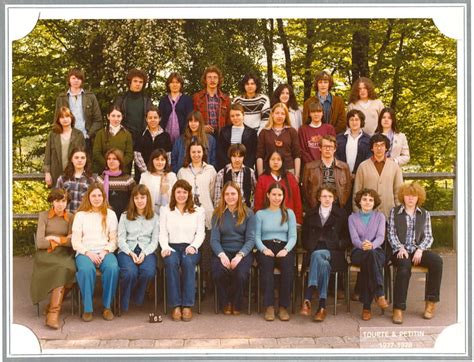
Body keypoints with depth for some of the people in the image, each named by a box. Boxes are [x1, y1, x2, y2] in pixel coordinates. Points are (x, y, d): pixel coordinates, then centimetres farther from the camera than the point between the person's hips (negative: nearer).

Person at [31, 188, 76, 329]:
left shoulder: (70, 218, 13)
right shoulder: (43, 216, 7)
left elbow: (72, 242, 3)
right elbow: (40, 243, -4)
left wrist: (55, 238, -2)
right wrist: (63, 240, -2)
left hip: (64, 254, 2)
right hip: (46, 255, -2)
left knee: (64, 269, -33)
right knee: (64, 268, -34)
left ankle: (53, 311, -26)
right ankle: (55, 308, -29)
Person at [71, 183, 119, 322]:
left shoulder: (110, 214, 14)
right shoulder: (80, 215, 11)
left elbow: (114, 239, 10)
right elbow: (75, 240, 5)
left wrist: (105, 252, -9)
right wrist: (88, 253, -11)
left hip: (104, 252, 1)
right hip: (85, 252, -1)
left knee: (113, 268, -33)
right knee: (86, 269, -36)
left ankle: (107, 306, -18)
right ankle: (88, 309, -23)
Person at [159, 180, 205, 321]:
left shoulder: (198, 211, 16)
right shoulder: (165, 210, 17)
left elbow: (200, 233, 7)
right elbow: (163, 233, 8)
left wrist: (193, 246, -12)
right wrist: (165, 247, -11)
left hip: (190, 247, 0)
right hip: (172, 247, 0)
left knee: (188, 262, -35)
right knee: (171, 262, -34)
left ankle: (187, 306, -33)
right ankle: (175, 306, -32)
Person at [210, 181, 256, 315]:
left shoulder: (248, 214, 7)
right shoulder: (218, 214, 10)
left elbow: (250, 239, -1)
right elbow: (214, 239, 2)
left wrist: (240, 255, -18)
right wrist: (222, 255, -17)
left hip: (243, 251, -1)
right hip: (222, 252, 1)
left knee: (240, 273, -32)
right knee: (219, 272, -32)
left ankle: (236, 305, -2)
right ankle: (225, 304, -2)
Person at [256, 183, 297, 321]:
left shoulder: (289, 213, 18)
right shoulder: (260, 214, 17)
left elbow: (292, 236, 8)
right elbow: (256, 236, 6)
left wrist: (286, 250, -12)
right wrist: (264, 249, -14)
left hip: (283, 247, 1)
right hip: (266, 247, 0)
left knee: (288, 265, -33)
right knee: (266, 264, -35)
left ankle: (283, 307, -27)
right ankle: (269, 306, -32)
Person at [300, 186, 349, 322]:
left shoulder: (341, 214, 16)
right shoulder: (310, 214, 21)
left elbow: (346, 238, 11)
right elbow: (304, 236, 18)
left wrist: (337, 246, -6)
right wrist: (310, 248, -2)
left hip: (333, 252, -1)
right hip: (314, 251, 1)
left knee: (317, 256, -38)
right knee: (323, 263, -36)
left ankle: (307, 300, -45)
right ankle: (322, 307, -42)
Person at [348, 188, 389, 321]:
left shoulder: (379, 216, 12)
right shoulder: (353, 217, 12)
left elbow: (381, 237, -4)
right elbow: (354, 238, -3)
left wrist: (372, 245, -29)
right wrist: (362, 245, -29)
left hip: (376, 251, 1)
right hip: (358, 252, -1)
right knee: (370, 254, -39)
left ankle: (367, 306, -42)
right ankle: (379, 294, -45)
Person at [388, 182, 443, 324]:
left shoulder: (425, 214, 16)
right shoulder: (394, 212, 11)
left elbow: (428, 236, 9)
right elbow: (391, 234, 4)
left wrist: (420, 249, -10)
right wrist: (400, 248, -14)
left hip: (418, 250, 3)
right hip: (400, 250, -2)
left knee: (437, 260, -29)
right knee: (404, 266, -37)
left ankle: (431, 302, -17)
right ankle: (398, 309, -34)